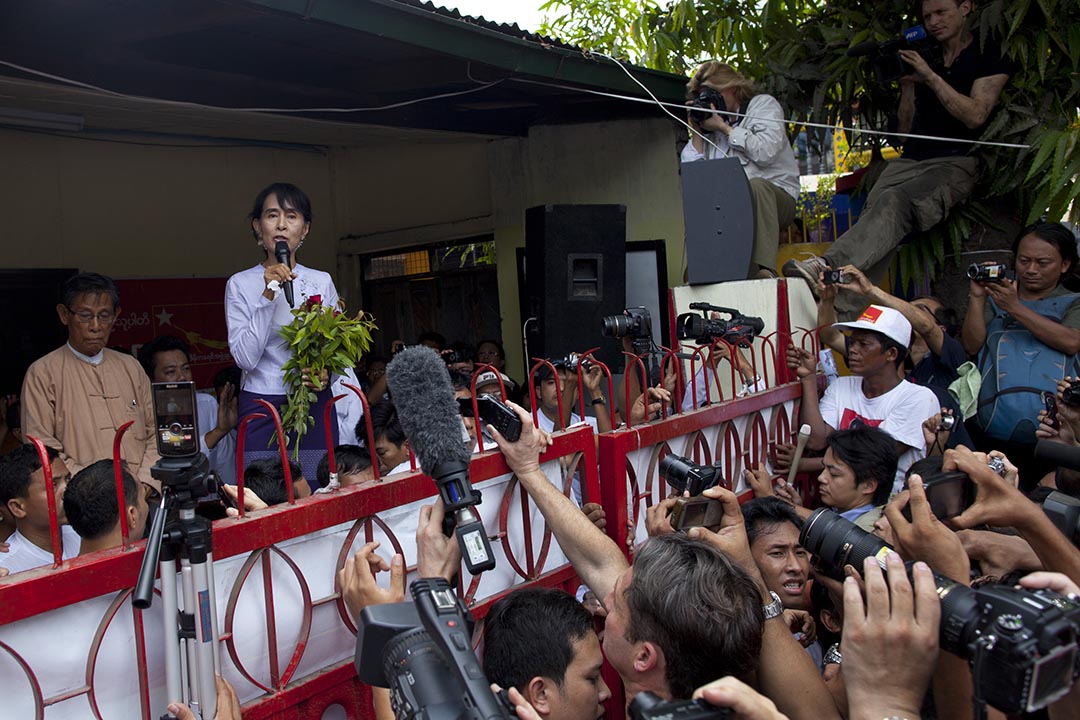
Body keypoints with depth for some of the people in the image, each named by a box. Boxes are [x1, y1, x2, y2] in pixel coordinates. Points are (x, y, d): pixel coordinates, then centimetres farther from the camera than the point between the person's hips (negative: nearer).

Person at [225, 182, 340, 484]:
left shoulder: (322, 282, 9)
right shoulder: (240, 284, 2)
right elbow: (245, 358, -9)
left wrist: (326, 373, -9)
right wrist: (268, 295, -14)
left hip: (315, 407, 2)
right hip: (262, 409, -2)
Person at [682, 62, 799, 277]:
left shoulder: (763, 104, 11)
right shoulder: (710, 124, 22)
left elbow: (766, 152, -11)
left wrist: (724, 128, -4)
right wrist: (697, 131, 8)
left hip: (776, 196, -3)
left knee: (755, 186, -38)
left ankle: (765, 270, -50)